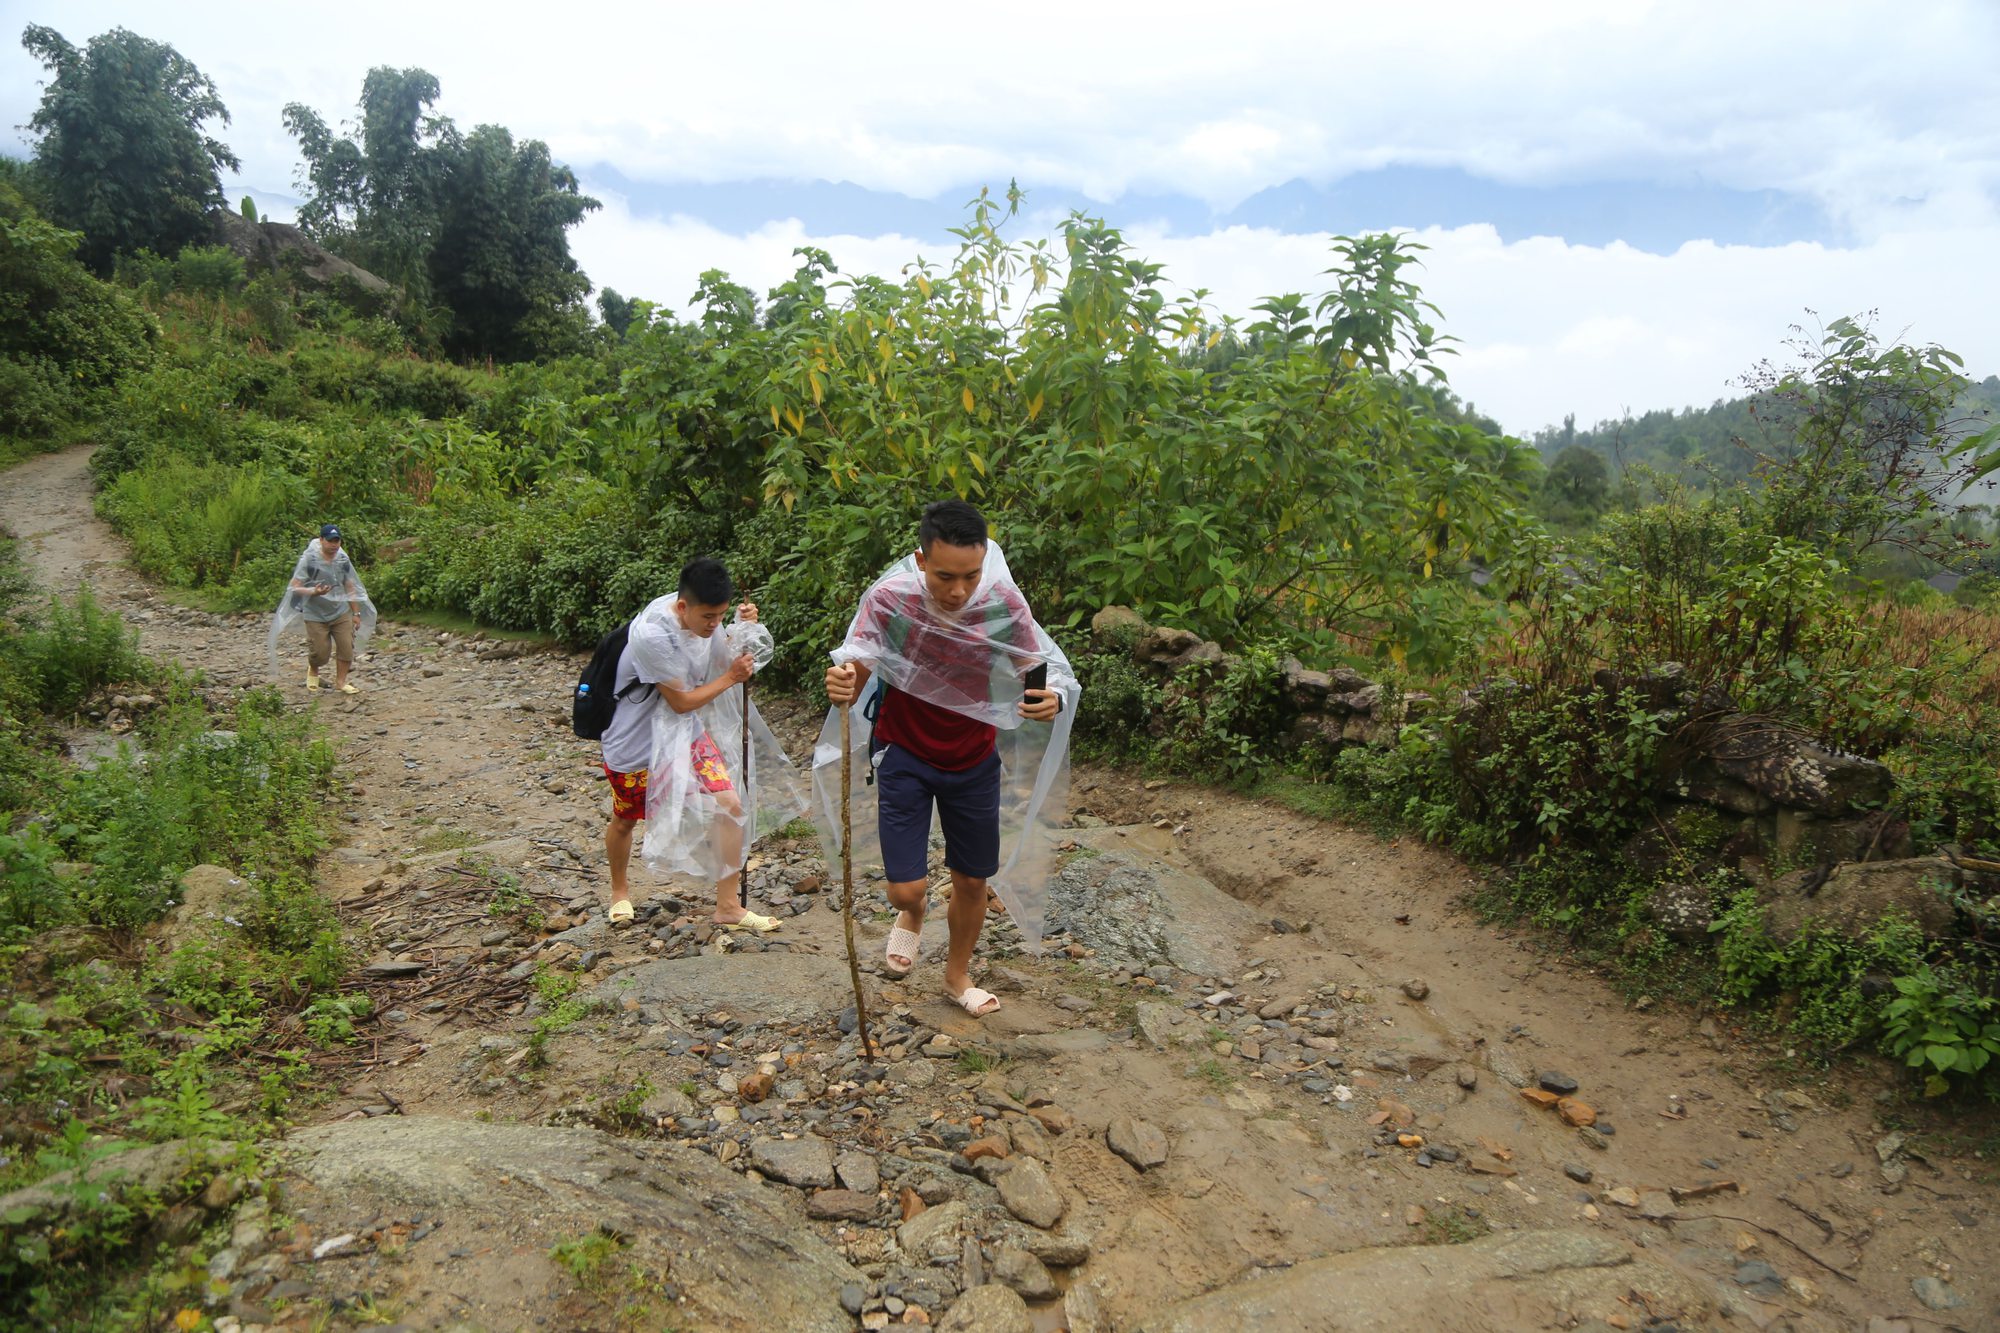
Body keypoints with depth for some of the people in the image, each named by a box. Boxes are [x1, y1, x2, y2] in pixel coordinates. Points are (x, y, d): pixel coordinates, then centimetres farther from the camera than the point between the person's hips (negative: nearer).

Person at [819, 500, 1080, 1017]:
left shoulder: (1004, 604, -20)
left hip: (975, 759, 2)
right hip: (905, 756, -2)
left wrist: (1052, 698, -35)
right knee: (906, 888, -6)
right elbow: (857, 670, -20)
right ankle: (913, 913, 35)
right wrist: (841, 688, -45)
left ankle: (958, 975, 43)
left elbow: (1037, 673, -11)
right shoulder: (889, 599, -24)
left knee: (973, 881, 14)